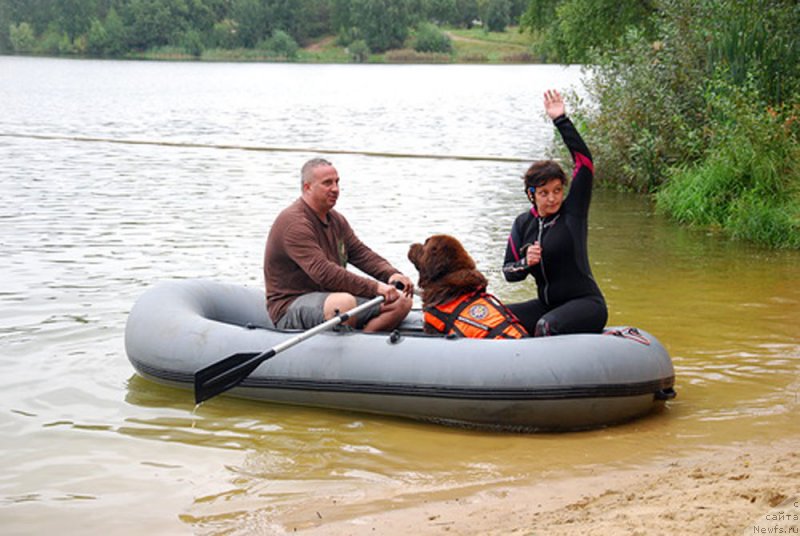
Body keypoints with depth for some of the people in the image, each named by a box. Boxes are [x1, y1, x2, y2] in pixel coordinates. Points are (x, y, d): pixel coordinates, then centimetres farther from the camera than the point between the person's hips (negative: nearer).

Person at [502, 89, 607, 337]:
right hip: (547, 305, 6)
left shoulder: (573, 212, -5)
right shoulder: (523, 223, 8)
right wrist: (525, 263, -13)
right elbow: (508, 271, 11)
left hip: (586, 303, -6)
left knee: (547, 326, -34)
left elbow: (584, 161, -15)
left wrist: (561, 121, -17)